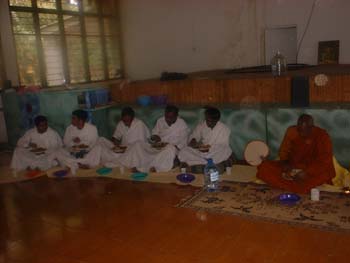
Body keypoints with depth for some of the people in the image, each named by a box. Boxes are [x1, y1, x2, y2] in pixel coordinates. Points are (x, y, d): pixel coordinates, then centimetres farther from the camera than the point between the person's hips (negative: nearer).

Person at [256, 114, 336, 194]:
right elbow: (283, 150, 4)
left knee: (325, 174, -38)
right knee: (264, 167, -22)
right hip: (292, 167, 3)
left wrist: (307, 172, -29)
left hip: (313, 171, -3)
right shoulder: (291, 131, -6)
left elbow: (325, 161, -16)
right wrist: (285, 163, -17)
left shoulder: (322, 136, -14)